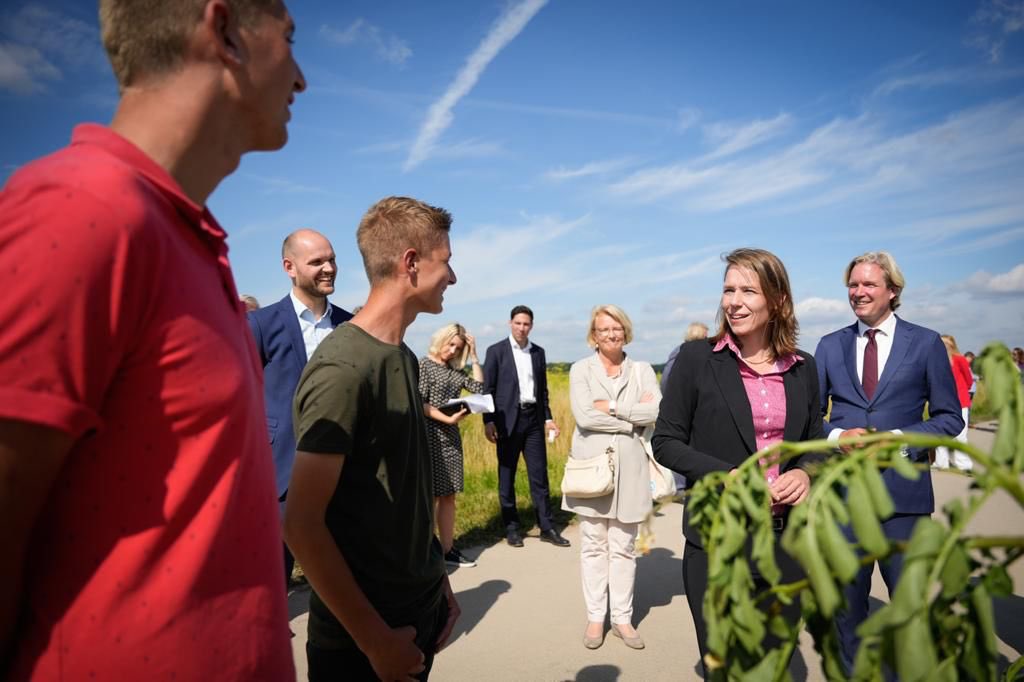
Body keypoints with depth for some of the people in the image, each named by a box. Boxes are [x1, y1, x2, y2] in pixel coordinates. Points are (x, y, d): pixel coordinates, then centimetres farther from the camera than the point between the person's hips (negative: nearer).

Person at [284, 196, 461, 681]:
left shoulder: (404, 359, 4)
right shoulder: (343, 368, -22)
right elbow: (301, 525, -22)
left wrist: (438, 578, 9)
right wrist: (375, 639, -17)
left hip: (420, 611, 8)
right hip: (362, 638, -7)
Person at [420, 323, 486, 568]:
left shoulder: (454, 370, 12)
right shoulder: (424, 364, -7)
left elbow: (479, 387, 6)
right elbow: (420, 403, -13)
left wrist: (473, 356, 5)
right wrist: (448, 419, -20)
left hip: (451, 437, 7)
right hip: (430, 435, -7)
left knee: (448, 496, 9)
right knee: (430, 496, -3)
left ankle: (448, 548, 17)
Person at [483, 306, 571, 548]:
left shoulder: (538, 352, 11)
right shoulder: (496, 351, -1)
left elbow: (543, 388, 15)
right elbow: (487, 389, -4)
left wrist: (548, 418, 9)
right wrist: (488, 421, -10)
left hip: (534, 419, 3)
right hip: (508, 420, -3)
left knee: (539, 475, 5)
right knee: (507, 476, 6)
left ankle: (547, 528, 12)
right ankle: (511, 528, 17)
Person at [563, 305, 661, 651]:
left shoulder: (642, 370, 6)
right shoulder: (581, 369, 2)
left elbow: (658, 412, -10)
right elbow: (584, 415, -13)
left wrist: (613, 408, -13)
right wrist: (633, 418, -9)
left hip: (629, 469, 1)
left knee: (623, 548, 8)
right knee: (593, 547, 7)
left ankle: (623, 618, 21)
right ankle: (595, 618, 19)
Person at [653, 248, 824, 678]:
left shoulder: (803, 368, 4)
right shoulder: (696, 358, -8)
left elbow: (815, 443, 13)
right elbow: (665, 442, -6)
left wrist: (806, 472, -9)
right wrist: (726, 476, -19)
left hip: (789, 541, 4)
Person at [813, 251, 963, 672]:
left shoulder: (926, 343, 1)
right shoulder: (830, 346, 6)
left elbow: (950, 418, 1)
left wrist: (897, 439, -14)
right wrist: (836, 436, -12)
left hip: (902, 491, -1)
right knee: (847, 605, 14)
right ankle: (851, 671, 32)